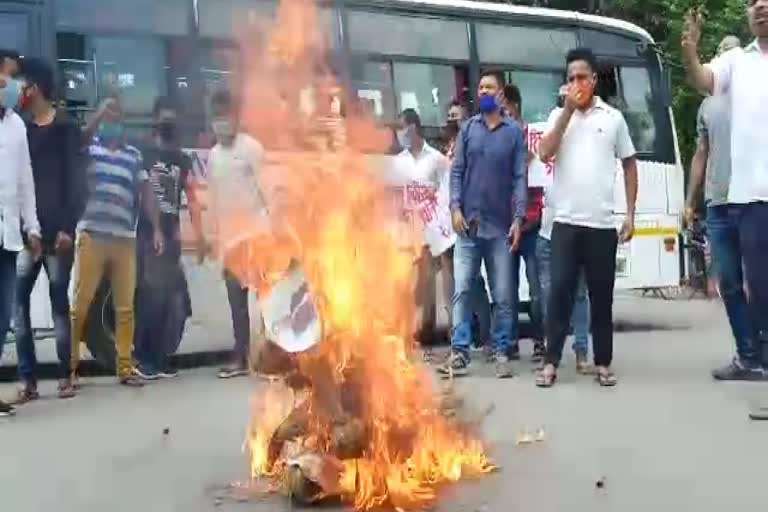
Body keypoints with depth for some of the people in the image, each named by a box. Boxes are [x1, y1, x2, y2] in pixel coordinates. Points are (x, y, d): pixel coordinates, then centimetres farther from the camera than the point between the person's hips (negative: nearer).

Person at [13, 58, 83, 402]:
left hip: (56, 229, -3)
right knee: (19, 301, -4)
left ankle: (64, 375, 9)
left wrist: (68, 226, -11)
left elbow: (74, 180, -2)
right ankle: (27, 379, -1)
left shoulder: (66, 128, 2)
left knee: (60, 300, 3)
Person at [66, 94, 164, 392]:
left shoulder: (134, 154, 15)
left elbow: (146, 192, 14)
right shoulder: (89, 146, 7)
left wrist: (156, 228, 6)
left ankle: (125, 369, 13)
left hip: (125, 238, 3)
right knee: (80, 304, -4)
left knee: (125, 306, 5)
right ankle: (70, 369, 2)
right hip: (92, 235, -3)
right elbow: (79, 139, -17)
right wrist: (99, 114, -23)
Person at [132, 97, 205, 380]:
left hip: (171, 236, 5)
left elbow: (191, 198, 13)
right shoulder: (142, 154, 3)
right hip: (147, 235, -5)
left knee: (172, 298, 4)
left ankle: (160, 358, 12)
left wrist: (199, 235, 4)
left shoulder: (183, 160, 17)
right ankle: (142, 358, -3)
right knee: (149, 296, -10)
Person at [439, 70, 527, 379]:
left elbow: (519, 177, 0)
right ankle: (459, 352, 1)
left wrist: (518, 218, -9)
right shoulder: (468, 129, 8)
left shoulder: (514, 132, 4)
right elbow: (457, 171, 6)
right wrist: (455, 207, -7)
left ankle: (501, 352, 12)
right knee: (462, 290, -2)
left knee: (503, 295, 4)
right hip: (468, 223, 1)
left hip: (500, 226, -1)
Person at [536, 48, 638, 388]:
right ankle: (551, 362, 4)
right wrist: (568, 110, -8)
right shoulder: (559, 115, 9)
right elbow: (545, 153, -7)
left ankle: (603, 363, 17)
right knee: (560, 291, -3)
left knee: (602, 296, 7)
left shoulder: (613, 117, 8)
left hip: (602, 223, 0)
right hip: (566, 222, 0)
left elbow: (630, 165, 12)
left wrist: (630, 214, 5)